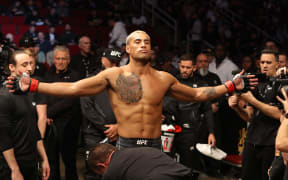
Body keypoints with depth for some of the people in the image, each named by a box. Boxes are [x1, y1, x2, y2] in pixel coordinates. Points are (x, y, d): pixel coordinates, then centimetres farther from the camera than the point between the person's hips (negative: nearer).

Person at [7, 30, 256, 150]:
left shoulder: (164, 78, 5)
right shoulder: (113, 75, -3)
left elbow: (197, 94, 14)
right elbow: (72, 88, -8)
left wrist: (231, 86, 7)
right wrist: (31, 86, -16)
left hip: (155, 147, 2)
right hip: (126, 147, -2)